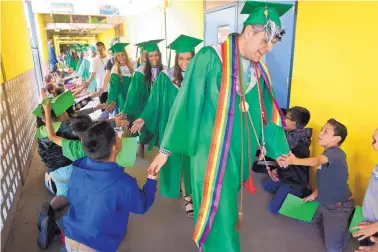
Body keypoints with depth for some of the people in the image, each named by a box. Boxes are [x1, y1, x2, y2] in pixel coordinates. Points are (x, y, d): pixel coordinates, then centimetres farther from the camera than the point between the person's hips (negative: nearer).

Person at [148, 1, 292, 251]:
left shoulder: (260, 70, 5)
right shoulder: (210, 58, -14)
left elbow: (266, 112, 13)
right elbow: (186, 103, -12)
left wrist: (279, 149, 18)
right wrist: (166, 148, -9)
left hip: (240, 154, 7)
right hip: (212, 153, -6)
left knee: (226, 210, 21)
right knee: (218, 216, 2)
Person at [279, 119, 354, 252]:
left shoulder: (336, 153, -26)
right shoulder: (327, 154, 5)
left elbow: (316, 161, -47)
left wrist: (294, 160, -62)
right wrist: (314, 194, 10)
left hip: (339, 205, -9)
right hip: (324, 201, 9)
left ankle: (345, 225, 20)